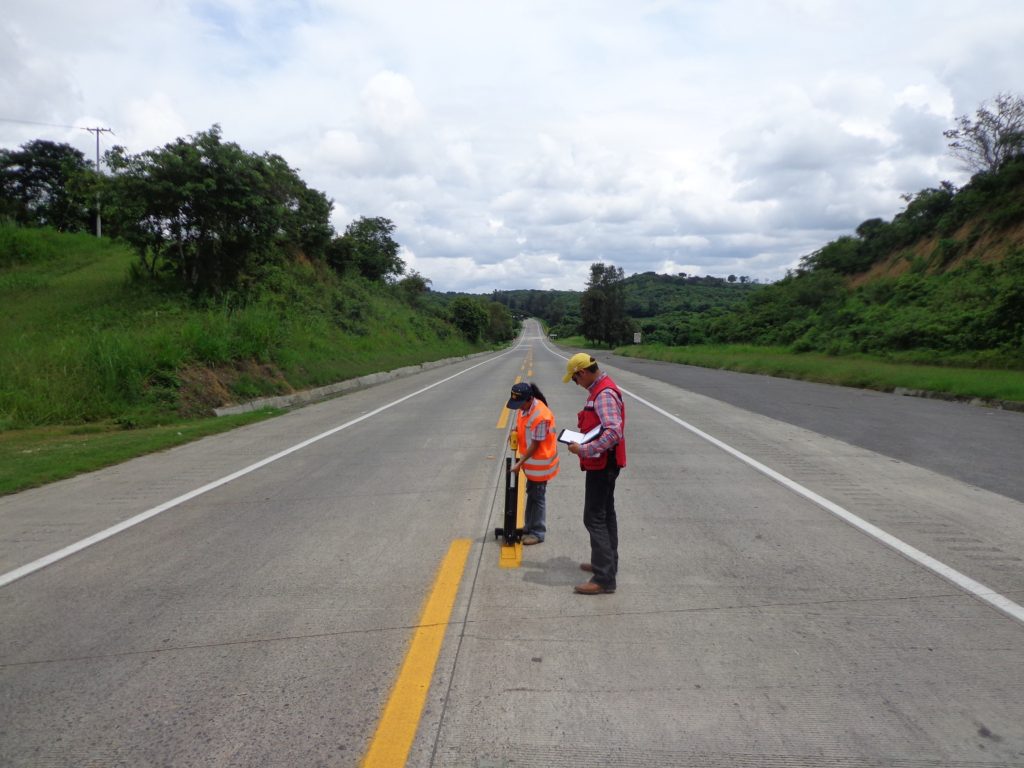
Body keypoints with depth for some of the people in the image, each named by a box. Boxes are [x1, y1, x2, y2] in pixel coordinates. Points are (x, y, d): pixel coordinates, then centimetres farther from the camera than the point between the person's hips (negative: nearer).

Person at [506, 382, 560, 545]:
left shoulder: (540, 416, -30)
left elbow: (535, 445, -24)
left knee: (538, 496, 2)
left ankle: (538, 533, 14)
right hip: (531, 460, 9)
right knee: (531, 493, 19)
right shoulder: (524, 407, -3)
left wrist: (520, 463, -19)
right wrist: (515, 432, -3)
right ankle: (529, 527, 32)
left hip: (540, 462, -9)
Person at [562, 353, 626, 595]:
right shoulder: (599, 389, 11)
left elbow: (613, 432, -32)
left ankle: (604, 579, -5)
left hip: (602, 464, -11)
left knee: (594, 518, -8)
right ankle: (606, 563, 34)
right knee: (605, 514, 20)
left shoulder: (604, 394, -22)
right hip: (604, 464, 11)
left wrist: (584, 450, -29)